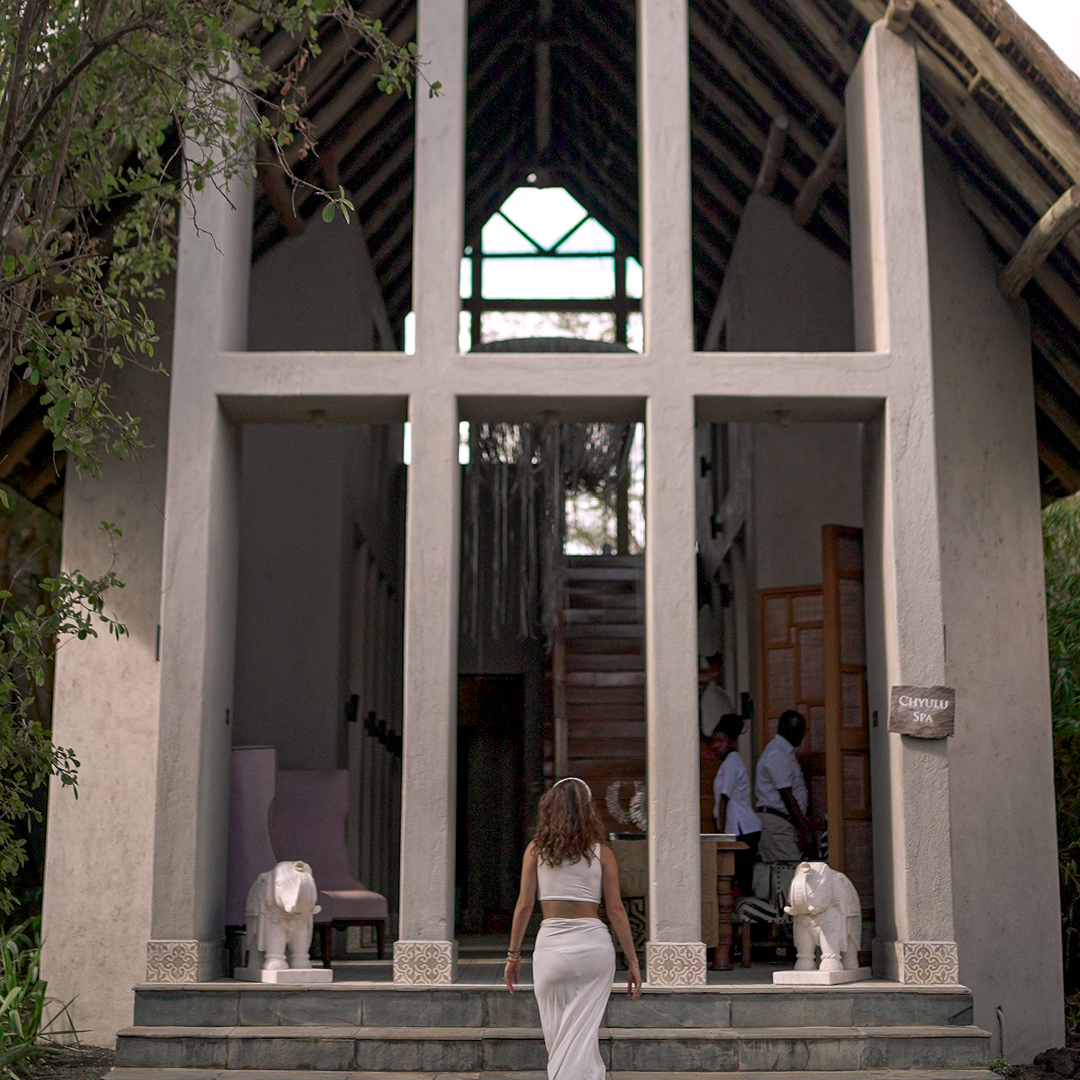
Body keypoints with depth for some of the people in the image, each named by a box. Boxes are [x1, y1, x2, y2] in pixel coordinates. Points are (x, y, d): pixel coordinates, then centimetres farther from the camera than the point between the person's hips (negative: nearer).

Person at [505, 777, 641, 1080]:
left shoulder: (536, 850, 4)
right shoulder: (601, 852, 3)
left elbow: (523, 905, 1)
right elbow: (616, 910, 1)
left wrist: (514, 954, 8)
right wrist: (633, 962, 5)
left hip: (551, 945, 0)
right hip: (594, 944, 0)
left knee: (557, 1036, 13)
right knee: (582, 1035, 4)